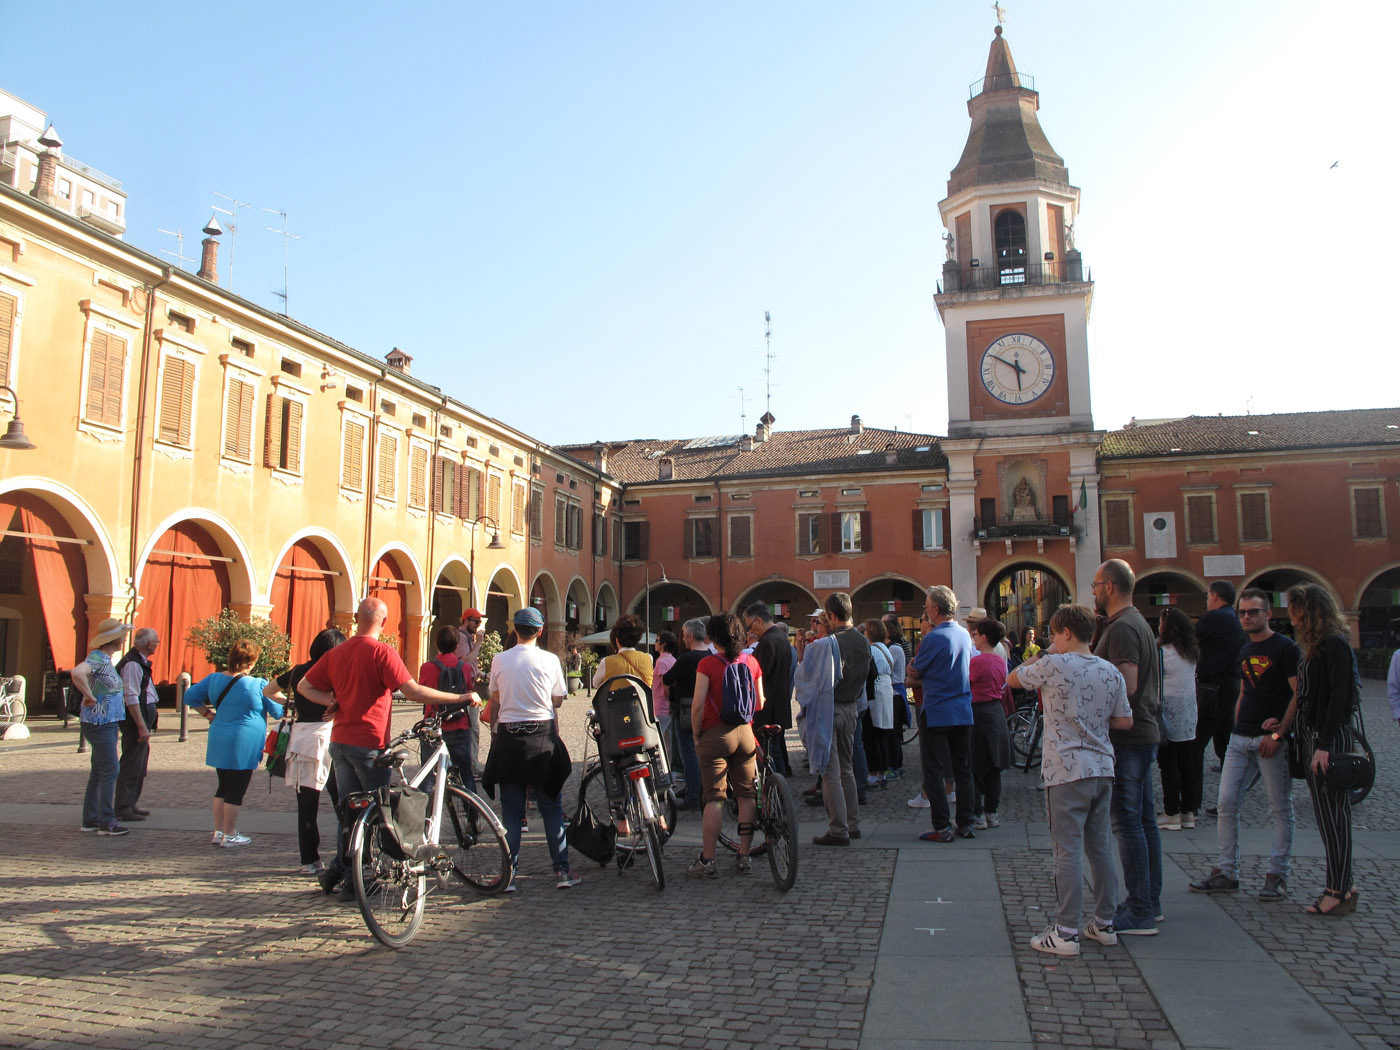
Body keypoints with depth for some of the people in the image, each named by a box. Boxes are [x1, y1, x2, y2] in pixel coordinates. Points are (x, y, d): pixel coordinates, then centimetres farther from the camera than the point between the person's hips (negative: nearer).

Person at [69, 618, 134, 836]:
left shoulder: (107, 659, 15)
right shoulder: (97, 657, -15)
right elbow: (77, 673, -35)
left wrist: (119, 696, 19)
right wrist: (90, 696, -26)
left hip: (108, 723, 10)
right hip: (98, 722, -10)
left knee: (99, 771, 13)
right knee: (110, 769, -9)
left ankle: (90, 819, 19)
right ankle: (106, 821, -5)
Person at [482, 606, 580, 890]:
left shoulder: (499, 660, 0)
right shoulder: (550, 660, -4)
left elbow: (494, 702, 7)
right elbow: (558, 702, 2)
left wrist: (494, 733, 16)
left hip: (508, 736, 1)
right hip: (542, 734, -1)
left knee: (511, 809, 7)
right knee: (551, 807, 8)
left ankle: (509, 875, 8)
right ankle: (562, 871, 9)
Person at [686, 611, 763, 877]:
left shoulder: (708, 664, -8)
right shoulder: (751, 662, 5)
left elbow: (698, 706, -12)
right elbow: (760, 704, 9)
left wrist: (696, 735, 0)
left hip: (715, 735, -4)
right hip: (745, 734, 4)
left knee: (714, 798, -1)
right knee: (747, 796, 9)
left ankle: (707, 862, 3)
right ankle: (744, 858, 13)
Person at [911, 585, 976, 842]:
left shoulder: (933, 638, -16)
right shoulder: (965, 634, 5)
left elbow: (917, 670, -6)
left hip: (936, 713, -7)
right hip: (963, 712, 7)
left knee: (933, 771, 1)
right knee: (963, 768, 12)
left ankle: (942, 827, 0)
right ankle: (965, 824, 17)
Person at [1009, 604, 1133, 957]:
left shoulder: (1053, 666, -11)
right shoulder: (1111, 672, 4)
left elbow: (1012, 679, 4)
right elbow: (1125, 721, 8)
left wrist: (1030, 663, 22)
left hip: (1066, 772, -6)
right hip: (1102, 769, 6)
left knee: (1068, 851, -2)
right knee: (1100, 848, 15)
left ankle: (1066, 932, 1)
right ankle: (1105, 924, 24)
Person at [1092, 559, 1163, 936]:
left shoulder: (1122, 628, -17)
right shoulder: (1140, 623, 17)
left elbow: (1127, 685, -25)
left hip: (1127, 738, -11)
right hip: (1144, 734, 11)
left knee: (1128, 823, -6)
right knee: (1144, 819, 15)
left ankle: (1140, 913, -1)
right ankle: (1150, 902, 24)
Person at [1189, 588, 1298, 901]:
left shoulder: (1284, 647, -6)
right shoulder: (1245, 651, 16)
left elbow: (1299, 694, -12)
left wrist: (1278, 734, -16)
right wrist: (1238, 723, 10)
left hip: (1271, 739, -7)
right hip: (1240, 738, 7)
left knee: (1280, 809, 3)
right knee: (1226, 804, 3)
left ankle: (1277, 875, 13)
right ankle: (1227, 872, 11)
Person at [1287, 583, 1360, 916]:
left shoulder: (1335, 645, -15)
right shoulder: (1316, 645, 14)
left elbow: (1338, 698, -19)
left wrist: (1324, 745, -22)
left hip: (1330, 738, -9)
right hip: (1314, 737, 9)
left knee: (1332, 814, -4)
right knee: (1328, 814, 13)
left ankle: (1340, 892, 3)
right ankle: (1341, 884, 21)